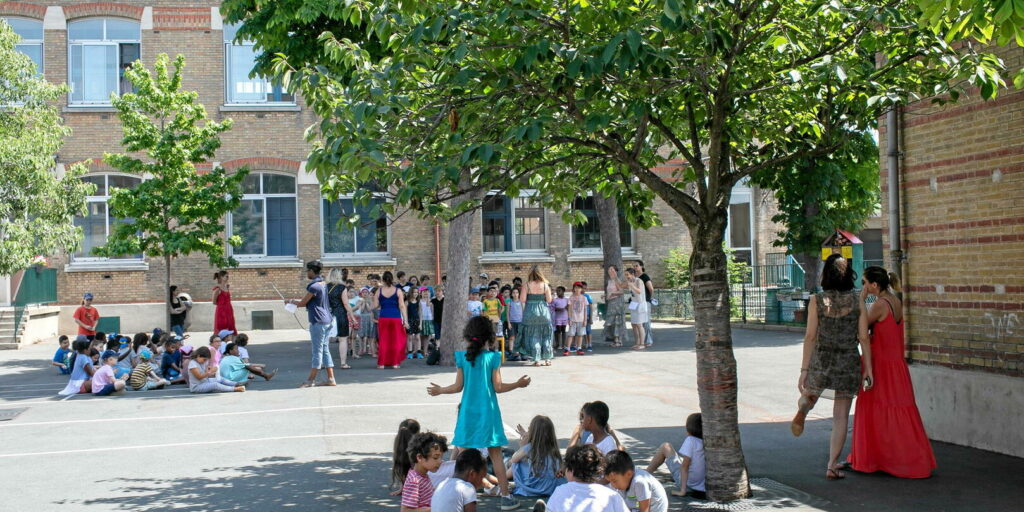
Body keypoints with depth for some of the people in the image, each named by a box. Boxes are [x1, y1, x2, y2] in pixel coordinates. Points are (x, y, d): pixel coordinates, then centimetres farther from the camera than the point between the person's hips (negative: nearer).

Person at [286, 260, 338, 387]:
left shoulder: (314, 287, -16)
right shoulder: (323, 284, 13)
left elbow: (302, 303, -7)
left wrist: (290, 301, 9)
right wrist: (294, 302, 22)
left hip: (318, 322, -9)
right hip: (327, 321, 9)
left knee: (317, 351, -3)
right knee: (325, 350, 11)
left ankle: (311, 380, 4)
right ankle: (330, 379, 11)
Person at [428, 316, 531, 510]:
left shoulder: (462, 357, -4)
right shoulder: (493, 357, -7)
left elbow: (458, 387, -1)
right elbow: (498, 387, -6)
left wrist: (439, 390, 16)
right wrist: (518, 384, 9)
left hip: (468, 413, 1)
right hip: (488, 413, -1)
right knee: (495, 454, 4)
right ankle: (505, 496, 5)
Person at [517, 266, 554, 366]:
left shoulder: (527, 285, -7)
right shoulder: (545, 285, -3)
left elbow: (522, 300, -9)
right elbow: (549, 300, -2)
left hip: (531, 312, -1)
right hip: (544, 311, 1)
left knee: (533, 336, 6)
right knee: (546, 336, 12)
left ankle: (536, 360, 3)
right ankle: (547, 359, 12)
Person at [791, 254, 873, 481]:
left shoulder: (817, 300, -5)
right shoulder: (857, 302, -2)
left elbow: (810, 337, -7)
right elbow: (864, 338, -3)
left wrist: (804, 370, -4)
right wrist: (868, 369, 4)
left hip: (821, 360, 0)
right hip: (850, 364, 0)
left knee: (809, 397, 33)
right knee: (841, 417, 8)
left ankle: (802, 410, 4)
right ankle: (832, 466, 7)